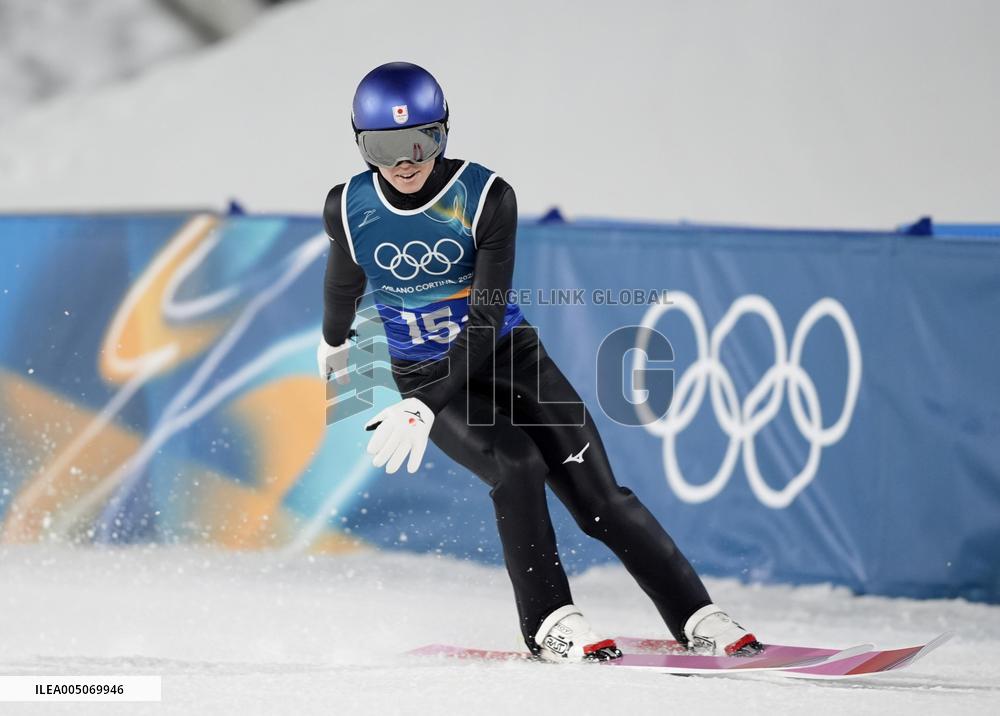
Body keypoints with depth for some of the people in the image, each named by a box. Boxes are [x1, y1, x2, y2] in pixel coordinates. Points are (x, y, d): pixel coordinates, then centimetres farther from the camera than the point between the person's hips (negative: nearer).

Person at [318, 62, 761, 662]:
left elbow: (487, 318, -23)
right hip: (426, 375, 0)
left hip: (508, 358, 0)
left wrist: (424, 409, -31)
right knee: (517, 465, -27)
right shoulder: (349, 209, -13)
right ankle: (550, 624, -16)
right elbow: (345, 276, 12)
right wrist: (335, 340, 31)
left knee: (596, 493, -9)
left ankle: (700, 620, -5)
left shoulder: (487, 198, -20)